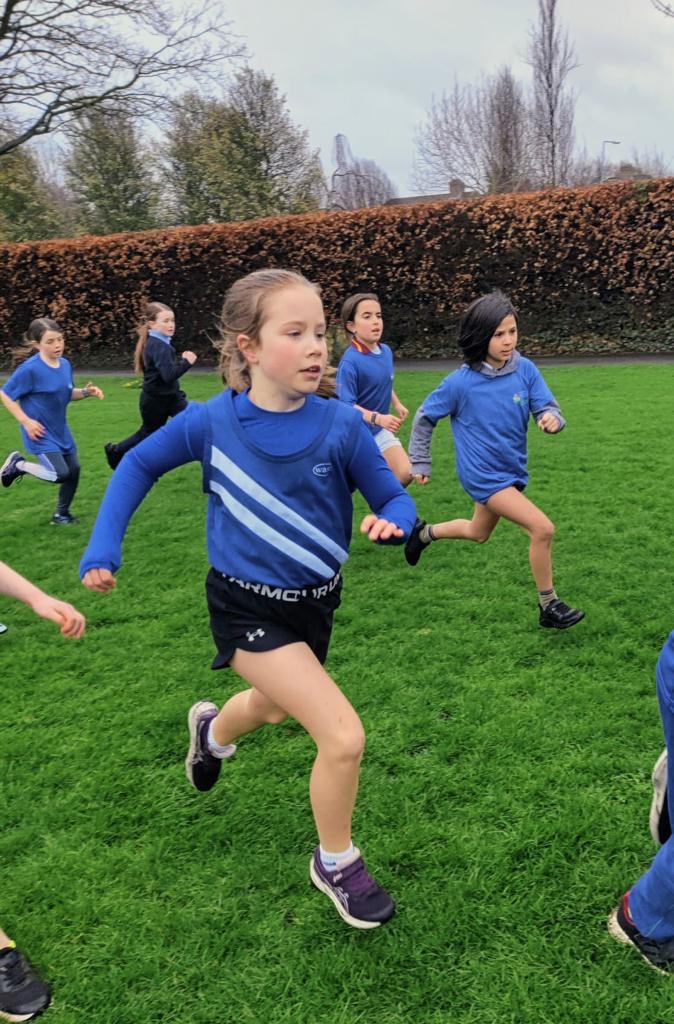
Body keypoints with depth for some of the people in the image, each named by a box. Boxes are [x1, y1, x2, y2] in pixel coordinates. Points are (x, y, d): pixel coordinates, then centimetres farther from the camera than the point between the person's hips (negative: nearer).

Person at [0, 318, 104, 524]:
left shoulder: (65, 364, -1)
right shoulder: (30, 369, -22)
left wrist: (86, 392, -7)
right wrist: (26, 421, -19)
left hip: (60, 430, 7)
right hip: (41, 432, -7)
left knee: (74, 470, 8)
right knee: (61, 474, -15)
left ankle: (61, 514, 29)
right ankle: (17, 464, 10)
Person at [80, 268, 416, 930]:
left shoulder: (340, 424, -16)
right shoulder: (211, 422, -16)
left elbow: (394, 499, -7)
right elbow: (139, 466, 1)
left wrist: (392, 522, -31)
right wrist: (102, 550, -4)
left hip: (316, 603, 4)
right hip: (248, 608, -4)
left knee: (273, 705, 31)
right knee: (344, 737, -16)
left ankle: (213, 729, 69)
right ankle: (335, 864, 15)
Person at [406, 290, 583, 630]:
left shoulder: (525, 370, -9)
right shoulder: (461, 382, -17)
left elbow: (547, 409, -10)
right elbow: (425, 418, -4)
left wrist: (552, 419, -33)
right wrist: (420, 463, 1)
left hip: (513, 470, 6)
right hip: (483, 474, -6)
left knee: (478, 533, 26)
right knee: (543, 528, -16)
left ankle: (424, 533, 51)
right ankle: (549, 606, 1)